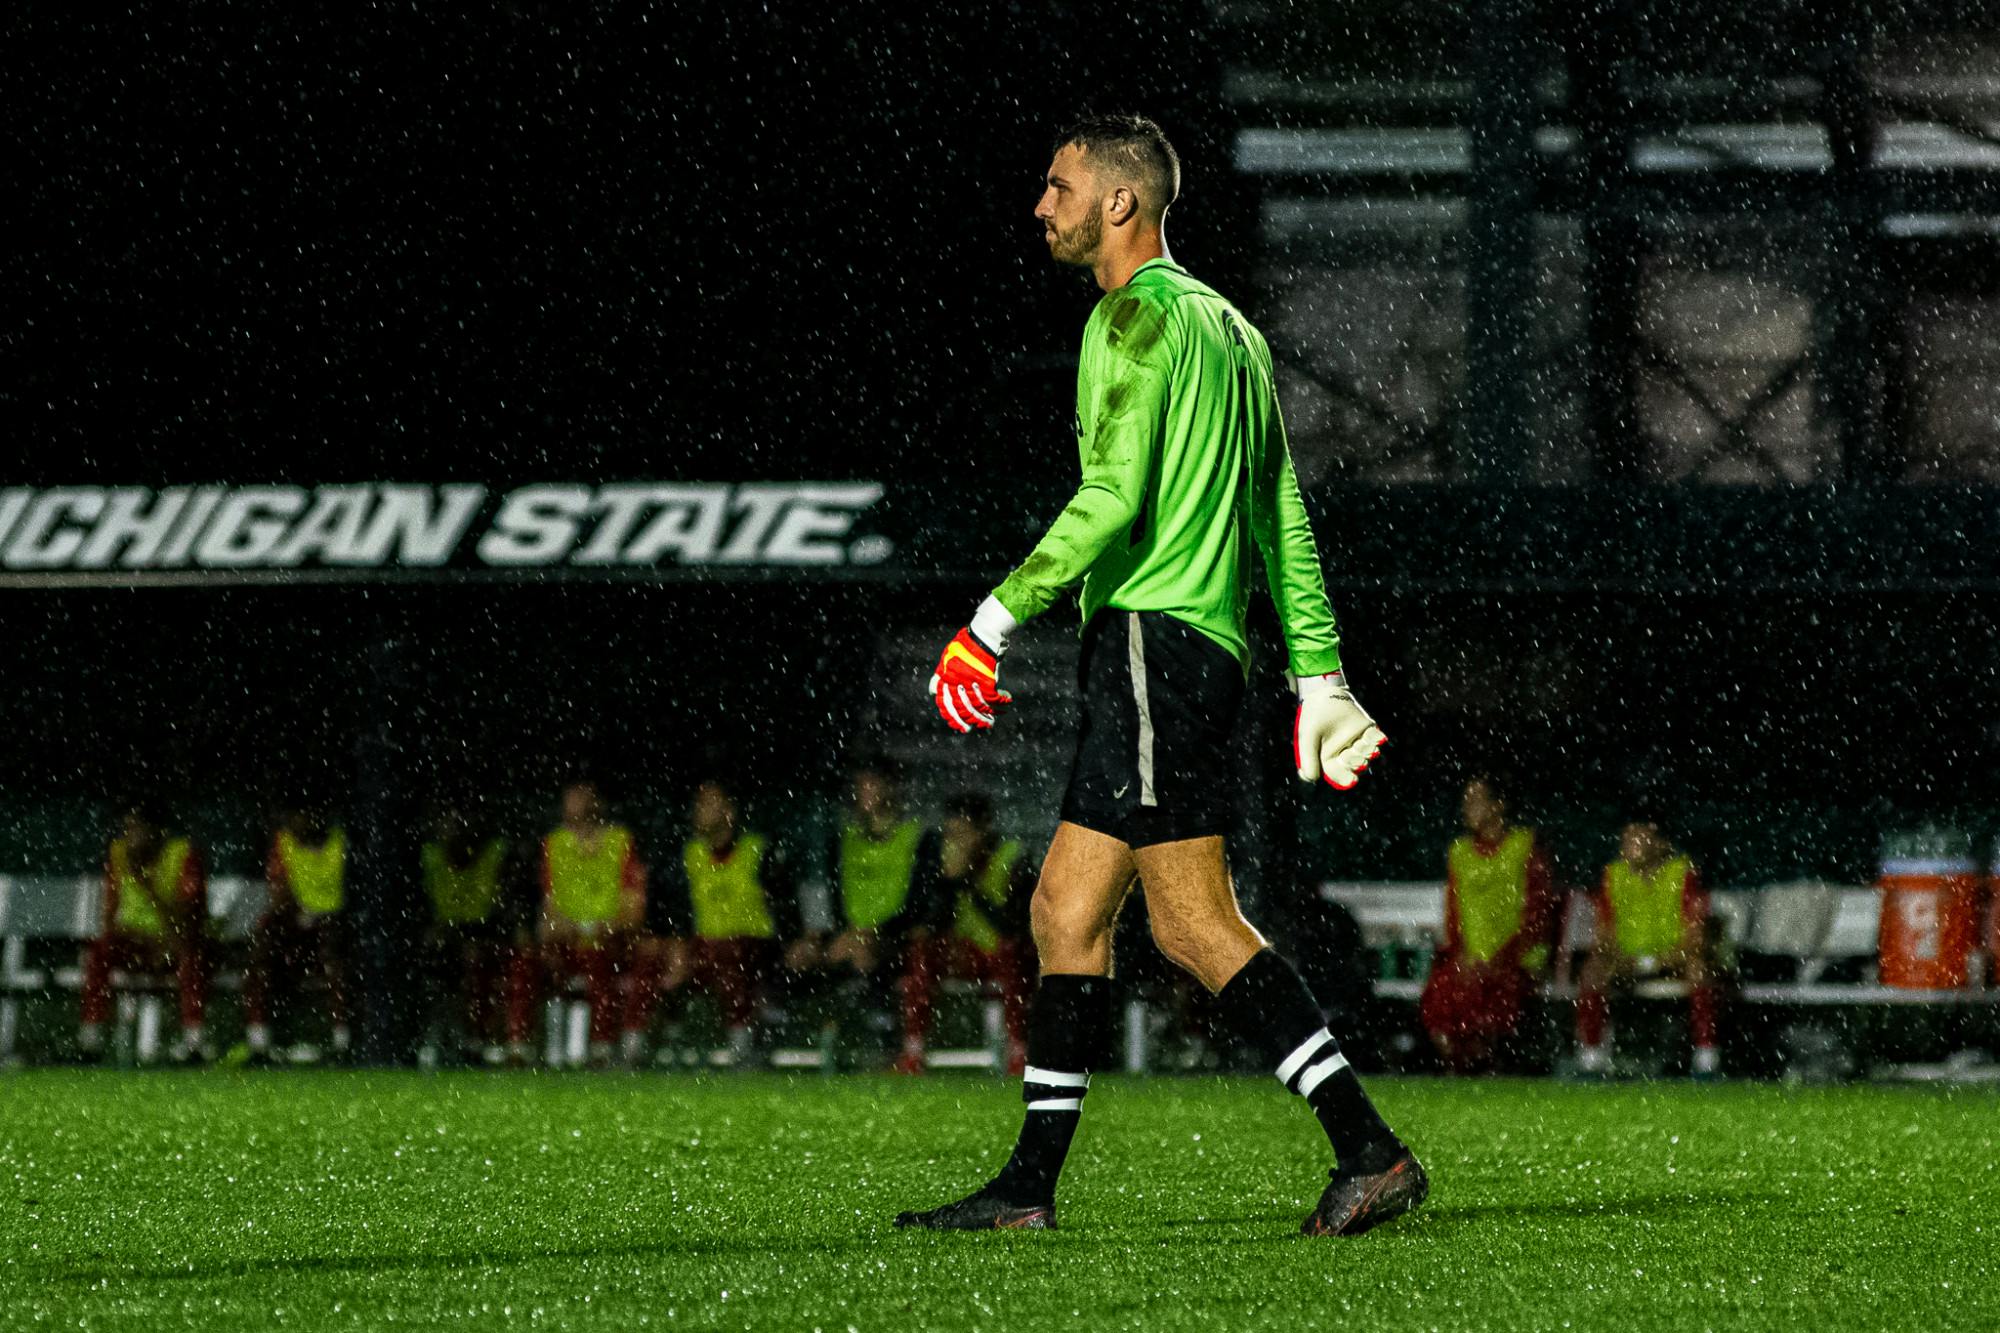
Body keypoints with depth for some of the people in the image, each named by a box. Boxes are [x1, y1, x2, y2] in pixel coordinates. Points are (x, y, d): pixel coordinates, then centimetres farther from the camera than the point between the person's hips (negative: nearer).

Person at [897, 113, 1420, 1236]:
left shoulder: (1139, 318, -8)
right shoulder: (1227, 328, 21)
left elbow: (1112, 498, -18)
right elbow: (1284, 518, 21)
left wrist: (996, 620, -15)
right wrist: (1319, 671, 21)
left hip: (1153, 634, -10)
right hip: (1209, 638, 10)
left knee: (1197, 923, -11)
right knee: (1065, 913, 9)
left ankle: (1372, 1151, -14)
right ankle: (1029, 1187, 9)